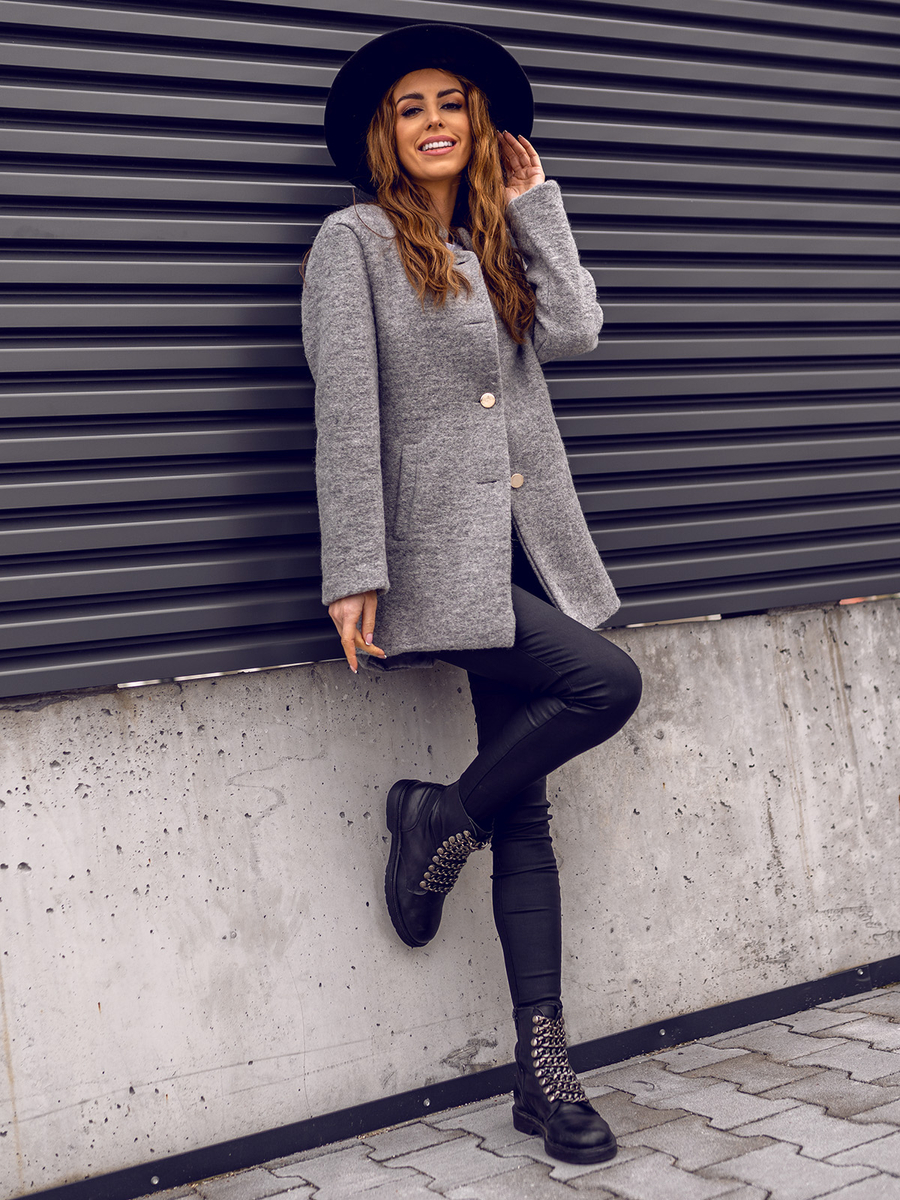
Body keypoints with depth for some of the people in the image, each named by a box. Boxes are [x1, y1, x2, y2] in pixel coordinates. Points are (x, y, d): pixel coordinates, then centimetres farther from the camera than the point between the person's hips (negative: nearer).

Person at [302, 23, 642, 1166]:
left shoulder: (497, 245, 19)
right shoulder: (356, 240, 0)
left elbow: (573, 330, 1)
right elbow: (346, 416, -9)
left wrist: (531, 203, 7)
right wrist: (354, 572, -16)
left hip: (520, 551, 6)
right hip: (434, 555, -6)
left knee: (524, 804, 4)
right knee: (607, 682, -20)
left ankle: (544, 1070, 9)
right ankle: (438, 818, 4)